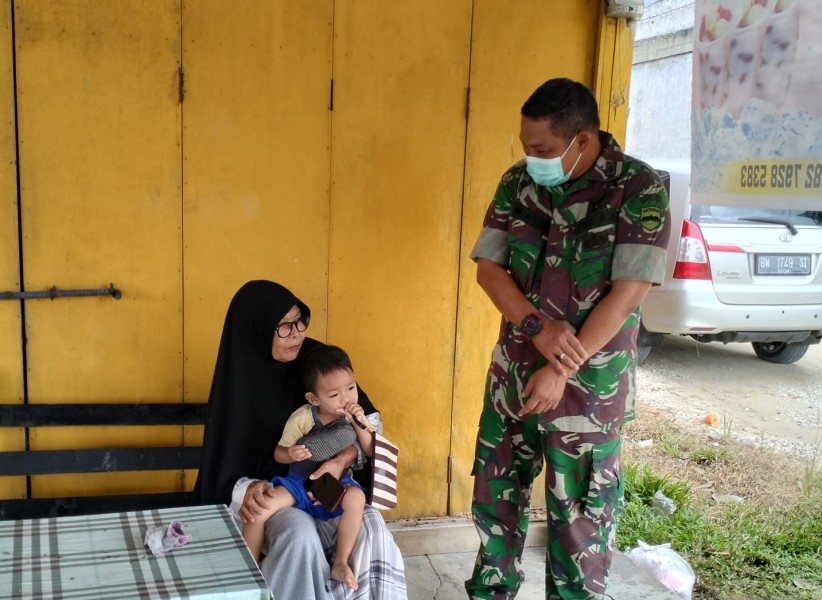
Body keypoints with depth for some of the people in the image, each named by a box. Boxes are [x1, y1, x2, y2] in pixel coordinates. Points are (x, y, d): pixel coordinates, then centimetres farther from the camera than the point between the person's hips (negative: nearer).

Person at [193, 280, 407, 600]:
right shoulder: (238, 383, -12)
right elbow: (223, 466, -9)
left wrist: (344, 459, -25)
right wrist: (245, 490, -32)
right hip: (269, 492, -2)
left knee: (372, 528, -25)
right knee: (300, 533, -34)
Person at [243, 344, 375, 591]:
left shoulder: (355, 414, -6)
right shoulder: (302, 418, -13)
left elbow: (370, 451, -6)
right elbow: (278, 453, -2)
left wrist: (361, 425, -21)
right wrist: (291, 454, -26)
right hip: (299, 482, 0)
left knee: (356, 497, -34)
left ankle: (340, 563, -19)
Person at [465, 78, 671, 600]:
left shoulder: (640, 190, -14)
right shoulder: (518, 182, 0)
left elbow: (626, 294, -17)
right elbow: (488, 266, 0)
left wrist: (561, 371, -18)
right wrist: (537, 327, -17)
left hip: (590, 382, -4)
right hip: (513, 371, 5)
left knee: (581, 510, 9)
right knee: (495, 492, 17)